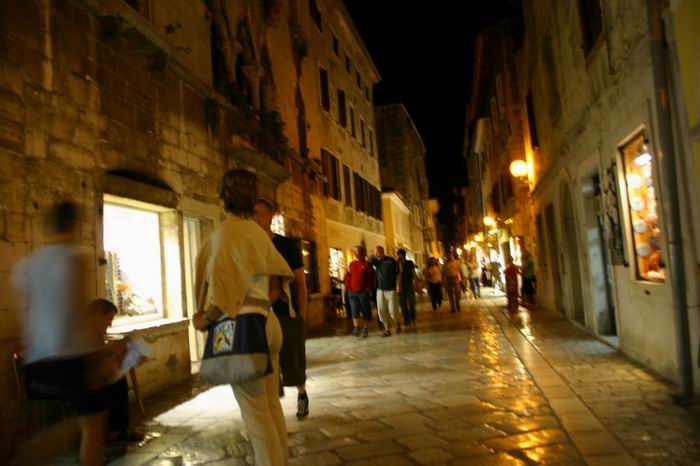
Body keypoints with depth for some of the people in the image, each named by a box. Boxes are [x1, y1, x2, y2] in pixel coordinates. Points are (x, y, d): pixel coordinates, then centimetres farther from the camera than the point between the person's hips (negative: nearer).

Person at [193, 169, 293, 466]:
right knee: (272, 405, 15)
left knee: (255, 413, 2)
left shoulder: (223, 233, -10)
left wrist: (205, 319, -4)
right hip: (267, 321, 8)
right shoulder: (259, 232, 12)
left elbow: (221, 286, -16)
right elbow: (276, 285, 13)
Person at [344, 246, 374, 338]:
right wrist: (349, 287, 4)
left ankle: (365, 329, 14)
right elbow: (347, 277, 14)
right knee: (354, 310, -10)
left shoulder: (367, 264, -1)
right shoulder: (351, 264, 10)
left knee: (365, 311, 4)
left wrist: (368, 288, -7)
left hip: (363, 292, -3)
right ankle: (356, 329, -11)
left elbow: (371, 277, -1)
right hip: (352, 292, 3)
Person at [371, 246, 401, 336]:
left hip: (391, 289, -4)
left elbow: (397, 274, -5)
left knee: (393, 310, -1)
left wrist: (398, 286, -10)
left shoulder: (391, 260, -6)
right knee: (382, 310, 0)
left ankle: (397, 324, 28)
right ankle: (387, 330, 8)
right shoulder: (376, 261, 6)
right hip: (380, 289, 4)